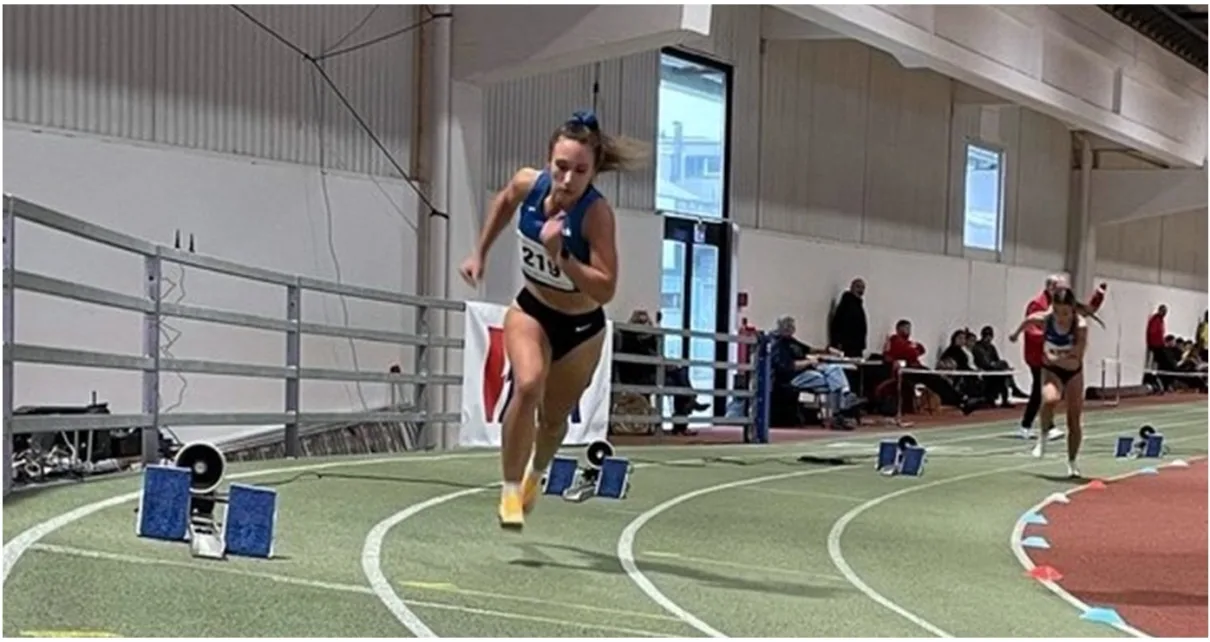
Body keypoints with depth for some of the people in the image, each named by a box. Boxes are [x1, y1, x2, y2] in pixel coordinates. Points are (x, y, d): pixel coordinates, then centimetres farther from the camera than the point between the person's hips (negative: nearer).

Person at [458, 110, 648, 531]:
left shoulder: (596, 213, -30)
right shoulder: (527, 183, -19)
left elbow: (605, 290, -34)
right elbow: (504, 202, 7)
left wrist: (559, 256, -44)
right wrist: (480, 254, 10)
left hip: (581, 328, -1)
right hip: (531, 311, 1)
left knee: (554, 417, 16)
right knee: (528, 385, -28)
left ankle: (535, 474, 51)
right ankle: (510, 490, -12)